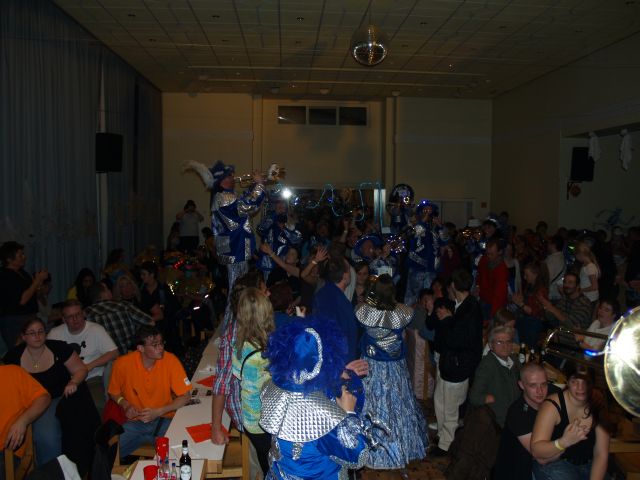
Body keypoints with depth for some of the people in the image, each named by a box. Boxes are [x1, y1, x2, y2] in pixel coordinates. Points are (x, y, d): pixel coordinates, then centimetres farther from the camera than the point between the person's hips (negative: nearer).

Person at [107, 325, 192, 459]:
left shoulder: (171, 360, -14)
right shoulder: (123, 364, -10)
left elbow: (185, 397, -9)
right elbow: (114, 393, 10)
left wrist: (158, 412, -19)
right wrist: (125, 405, -10)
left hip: (164, 420, -2)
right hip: (134, 422, 2)